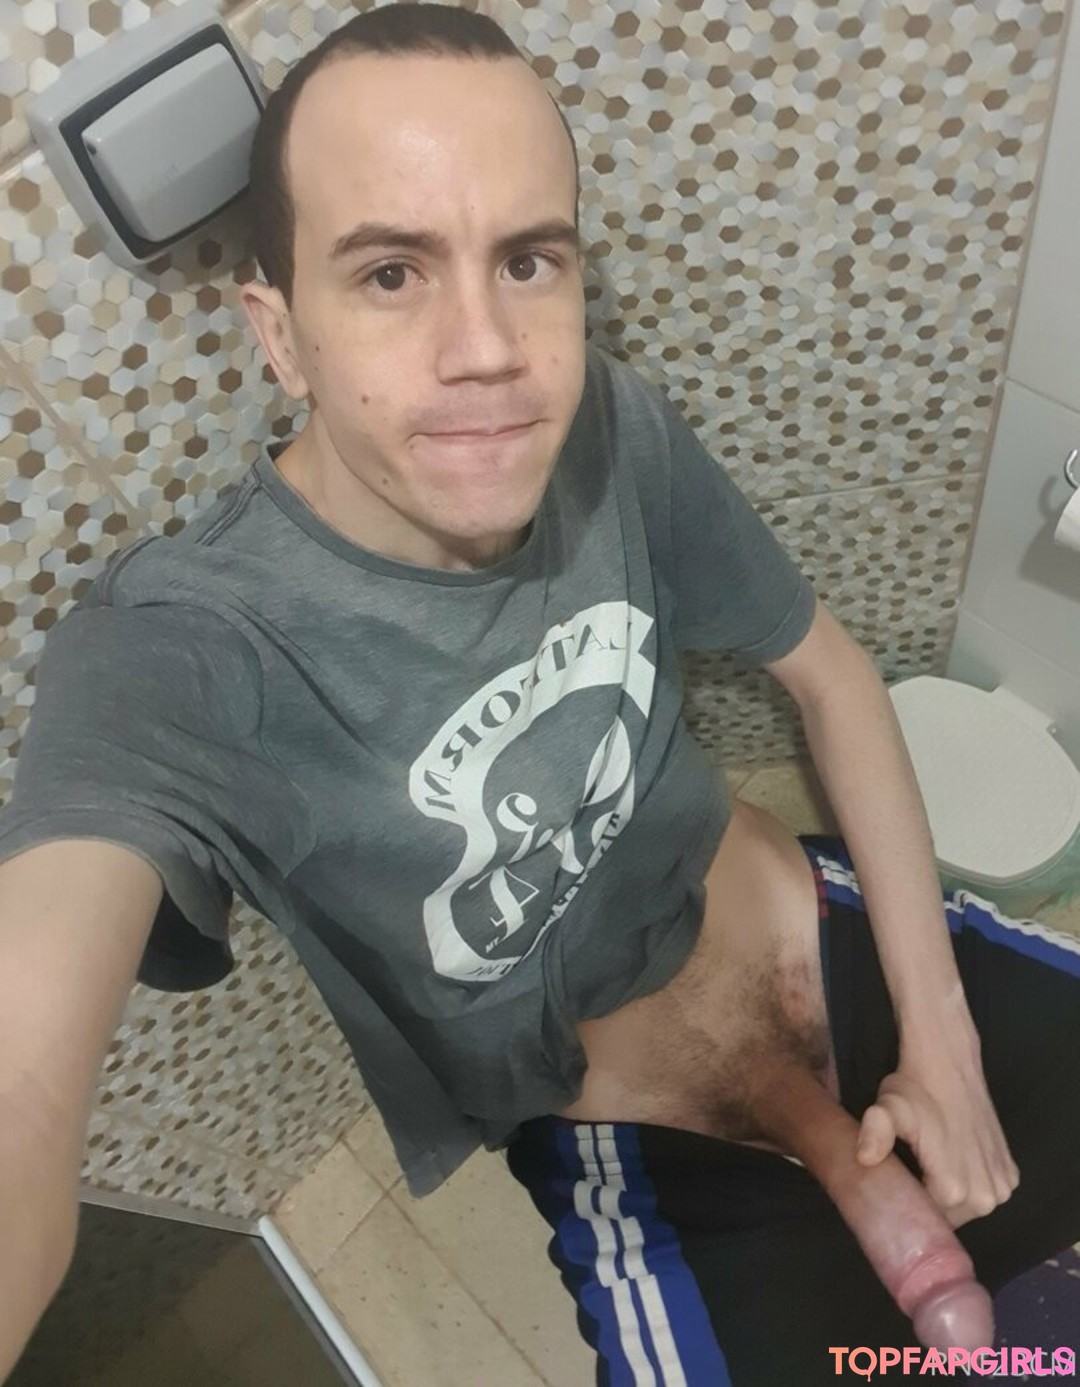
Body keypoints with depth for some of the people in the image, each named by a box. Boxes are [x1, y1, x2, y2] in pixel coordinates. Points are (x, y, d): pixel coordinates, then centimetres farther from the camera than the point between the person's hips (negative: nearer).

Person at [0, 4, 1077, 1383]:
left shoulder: (616, 426, -14)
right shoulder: (182, 644, -27)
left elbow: (828, 672, -2)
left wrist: (942, 1038, -5)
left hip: (824, 934, 5)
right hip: (614, 1142, -3)